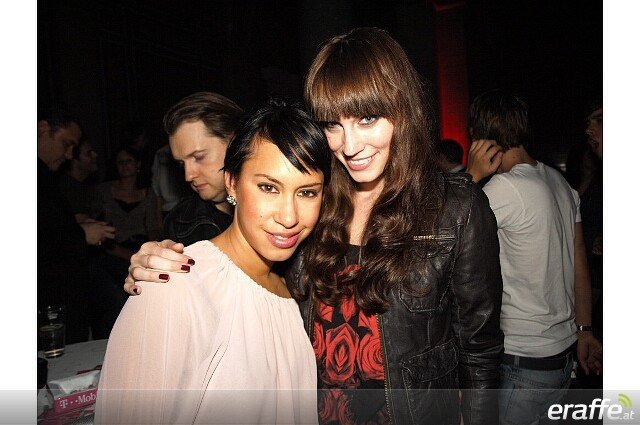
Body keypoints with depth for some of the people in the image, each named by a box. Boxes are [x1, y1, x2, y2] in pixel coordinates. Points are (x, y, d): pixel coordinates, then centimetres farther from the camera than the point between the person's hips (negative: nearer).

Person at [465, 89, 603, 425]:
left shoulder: (504, 188, -22)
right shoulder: (560, 182, 5)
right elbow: (580, 264, 9)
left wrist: (470, 176, -13)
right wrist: (583, 329, 17)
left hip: (523, 361, -8)